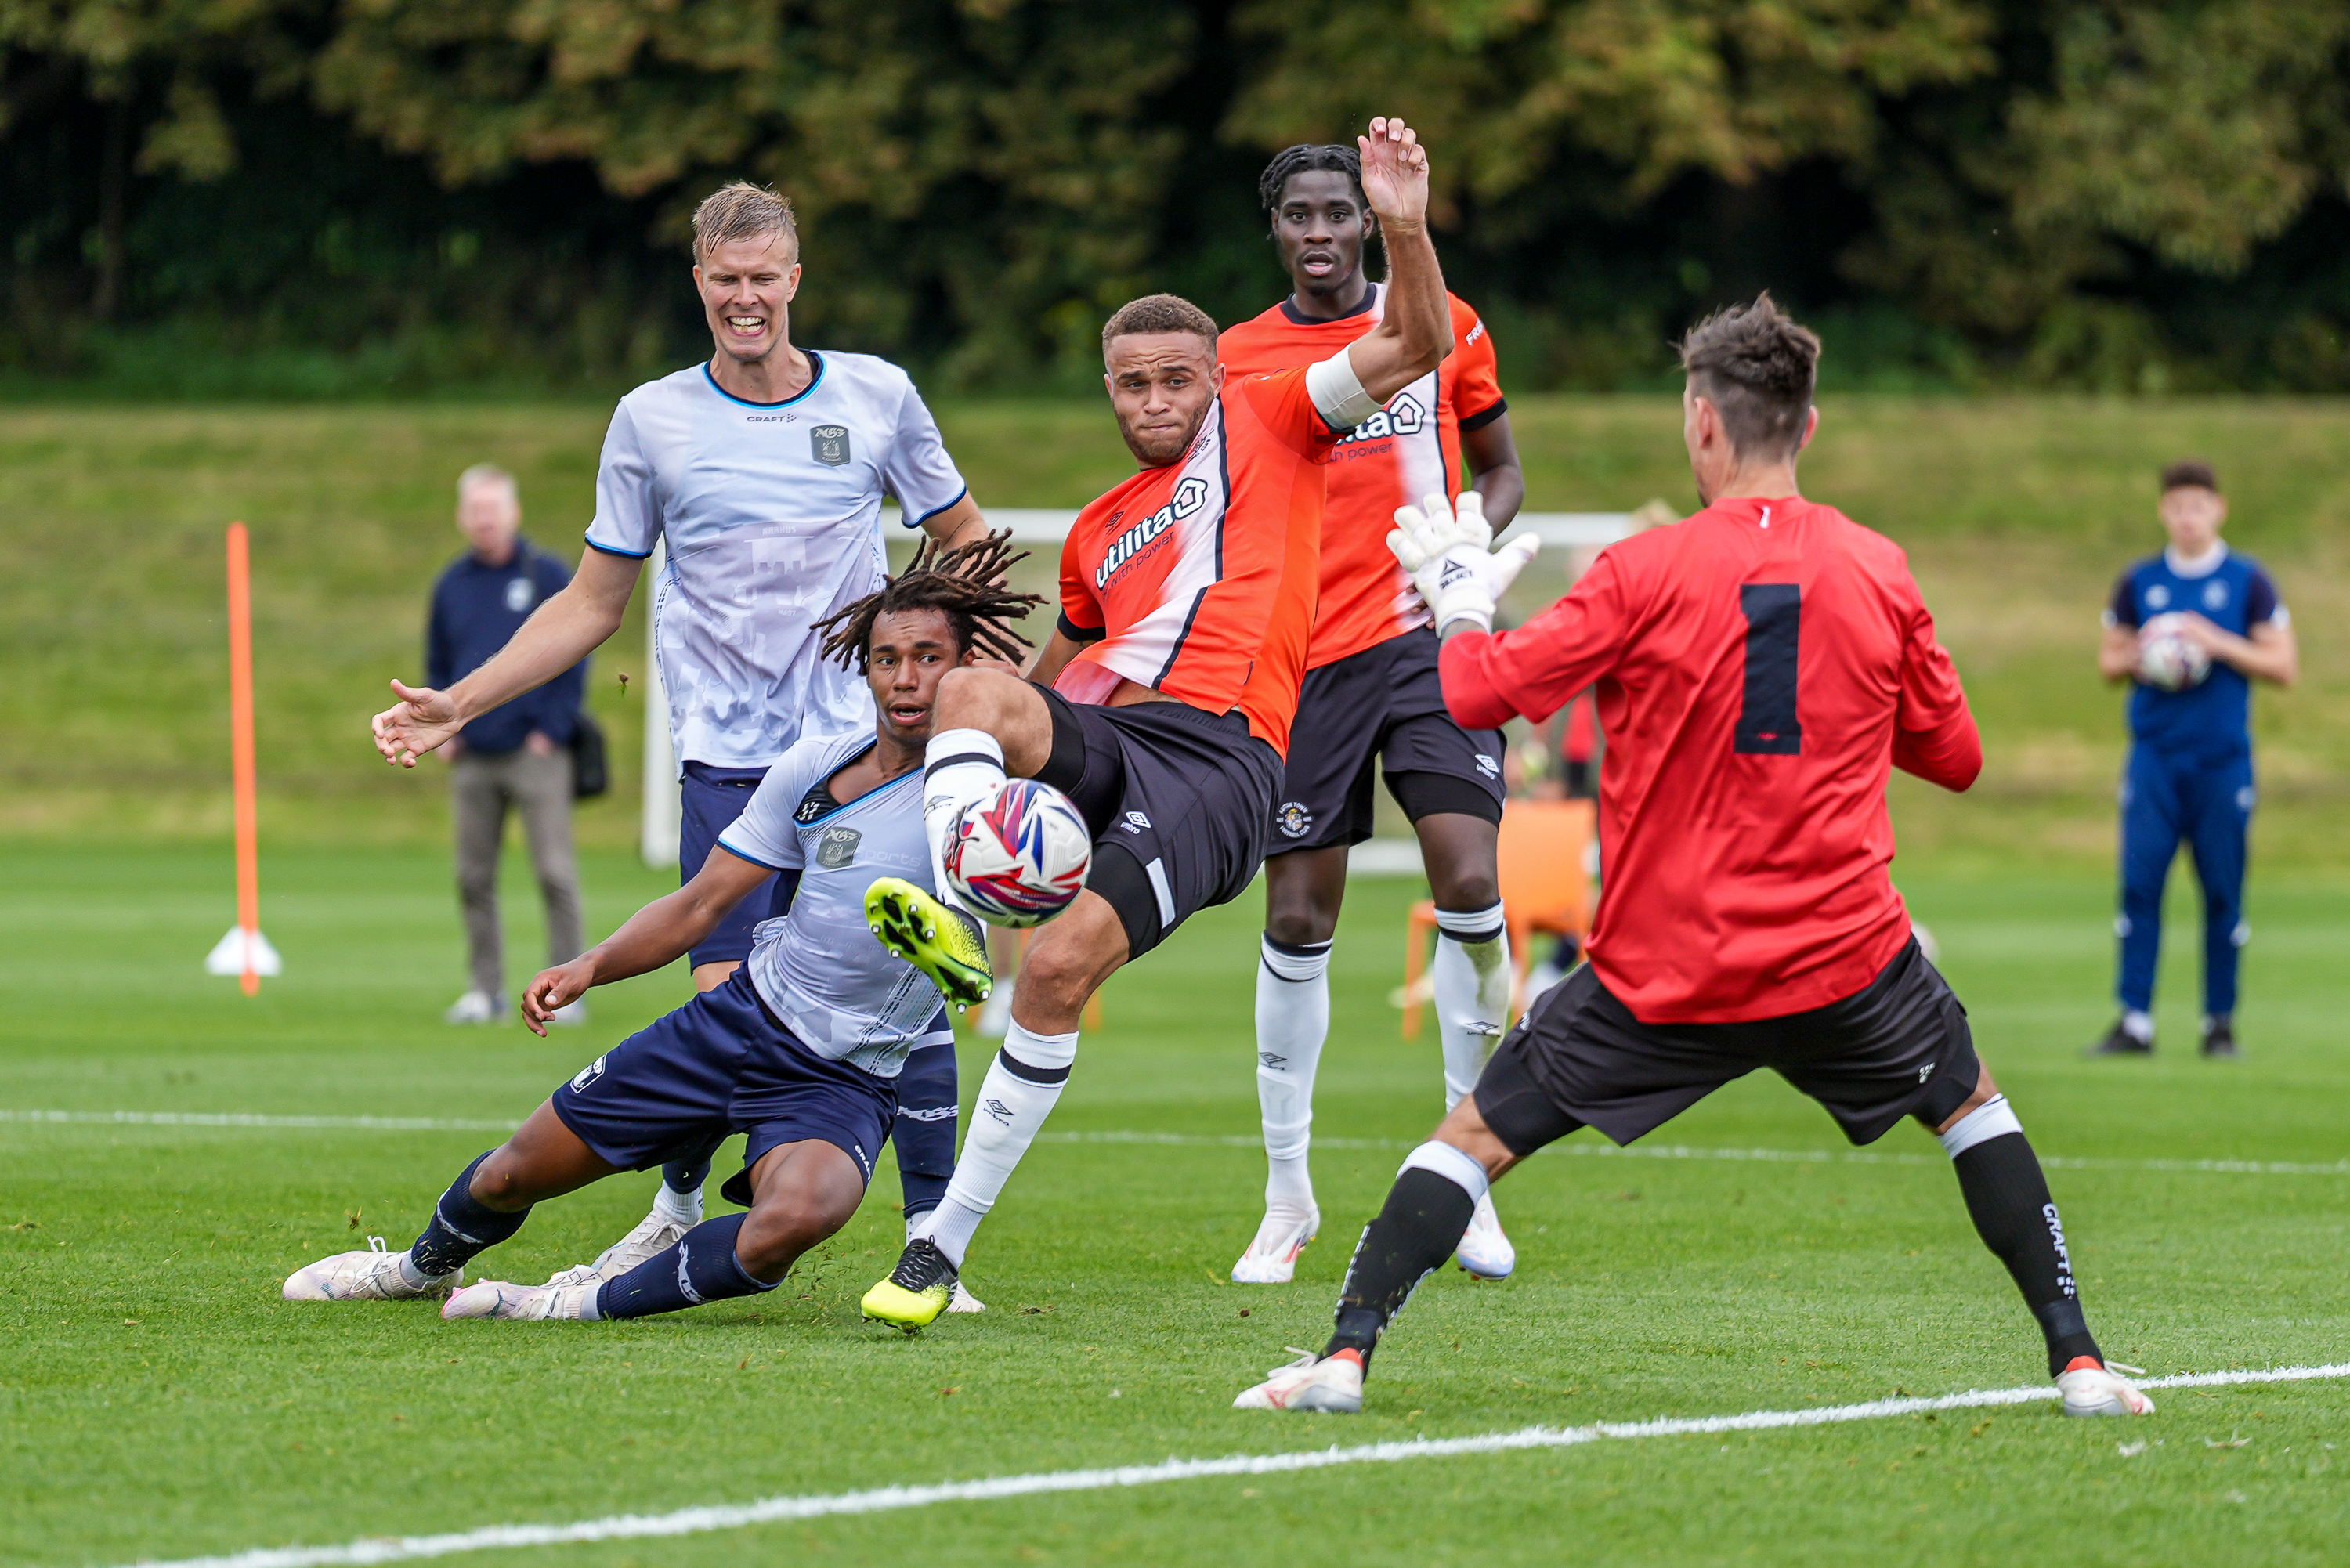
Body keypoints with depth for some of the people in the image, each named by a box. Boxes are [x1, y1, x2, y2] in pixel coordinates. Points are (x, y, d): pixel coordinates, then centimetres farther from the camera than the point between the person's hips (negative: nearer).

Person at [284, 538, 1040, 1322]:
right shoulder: (813, 766, -2)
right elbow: (702, 903, 5)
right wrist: (590, 966, -8)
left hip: (844, 1082, -4)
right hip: (742, 1017, 4)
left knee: (794, 1217, -39)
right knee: (517, 1171, 12)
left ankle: (594, 1304, -15)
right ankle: (421, 1266, 47)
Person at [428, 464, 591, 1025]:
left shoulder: (548, 576, -1)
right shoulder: (451, 585, 10)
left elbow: (575, 656, -1)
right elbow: (437, 665, 19)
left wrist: (553, 729, -8)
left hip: (536, 752, -4)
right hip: (471, 758, 4)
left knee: (555, 873, -5)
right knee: (473, 878, 5)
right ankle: (485, 989, 12)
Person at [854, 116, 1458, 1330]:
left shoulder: (1264, 423, 16)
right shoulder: (1097, 532, 32)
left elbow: (1413, 348, 6)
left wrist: (1406, 228, -9)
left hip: (1218, 753, -5)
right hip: (1104, 734, 5)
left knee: (1064, 967, -23)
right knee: (975, 690, -31)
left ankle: (947, 1239, -16)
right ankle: (955, 923, -54)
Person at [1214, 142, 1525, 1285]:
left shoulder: (1442, 327, 6)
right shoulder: (1238, 358, 7)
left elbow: (1500, 472, 15)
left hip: (1428, 642, 0)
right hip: (1305, 660, 0)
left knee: (1470, 889, -15)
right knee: (1296, 921, -2)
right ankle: (1287, 1197, 11)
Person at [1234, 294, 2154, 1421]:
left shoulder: (1647, 575, -8)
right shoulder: (1879, 575, 1)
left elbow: (1479, 694, -8)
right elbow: (1954, 757, 10)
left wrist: (1461, 603, 12)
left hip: (1663, 973, -2)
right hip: (1845, 955, 2)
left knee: (1477, 1134, 10)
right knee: (1972, 1109, 25)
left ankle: (1346, 1354, -4)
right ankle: (2077, 1361, 17)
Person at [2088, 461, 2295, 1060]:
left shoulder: (2246, 581, 2)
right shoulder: (2139, 582, 9)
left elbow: (2283, 666, 1)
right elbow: (2109, 661, 17)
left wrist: (2218, 645, -12)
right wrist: (2138, 659, -5)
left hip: (2223, 759, -1)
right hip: (2154, 756, 1)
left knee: (2223, 893, 0)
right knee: (2140, 883, -7)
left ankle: (2220, 1022, 9)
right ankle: (2134, 1022, -5)